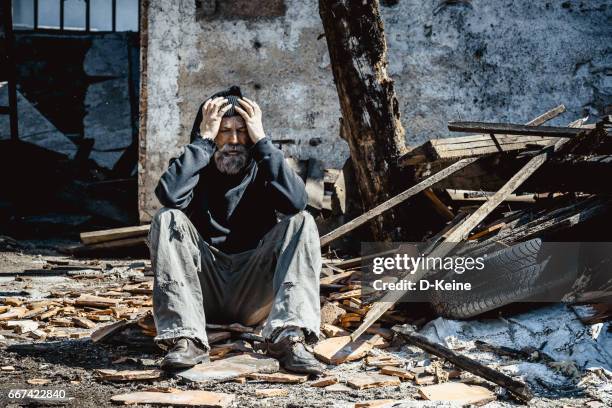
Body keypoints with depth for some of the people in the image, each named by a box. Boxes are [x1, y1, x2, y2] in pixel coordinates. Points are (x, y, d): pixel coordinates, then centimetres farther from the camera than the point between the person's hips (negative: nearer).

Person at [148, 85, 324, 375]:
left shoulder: (262, 169, 4)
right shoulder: (195, 167, 2)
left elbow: (296, 201, -20)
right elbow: (169, 195, -24)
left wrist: (262, 141, -16)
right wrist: (204, 139, -17)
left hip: (253, 294, 0)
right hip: (204, 291, 0)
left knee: (301, 223, -19)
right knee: (168, 220, -21)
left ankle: (288, 337, -35)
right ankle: (186, 339, -32)